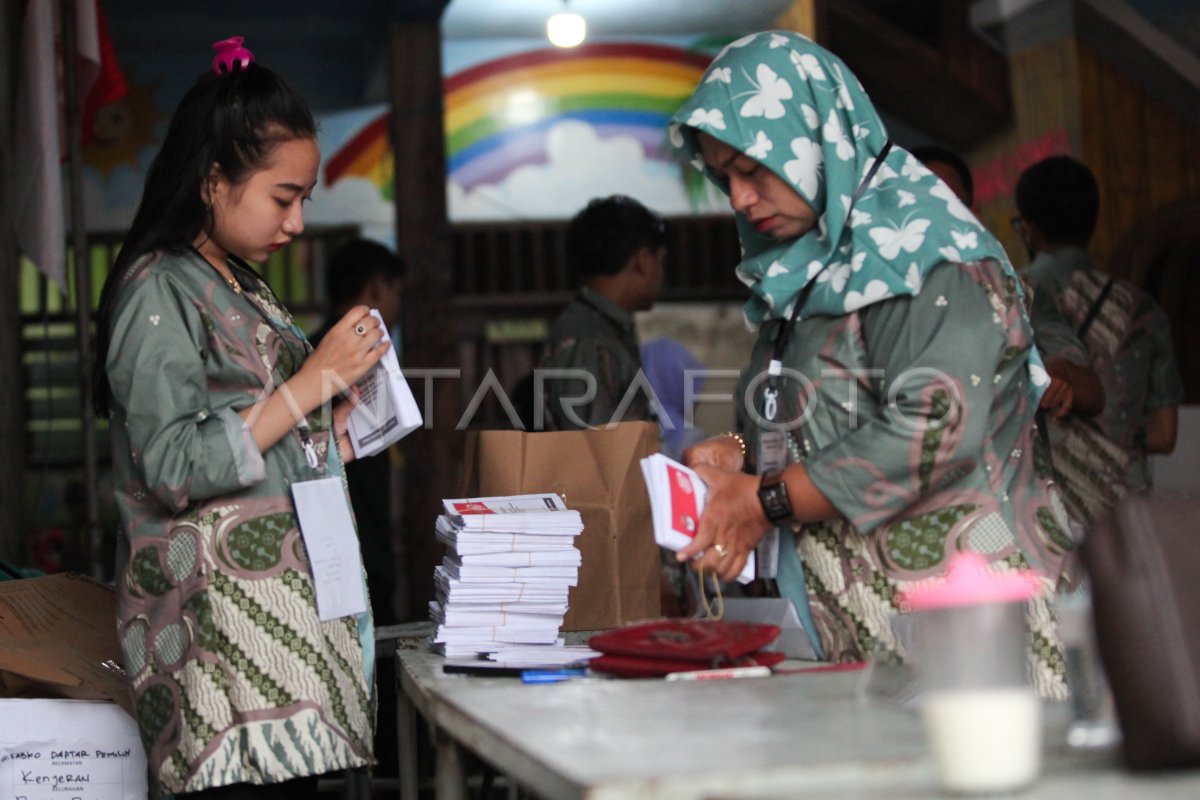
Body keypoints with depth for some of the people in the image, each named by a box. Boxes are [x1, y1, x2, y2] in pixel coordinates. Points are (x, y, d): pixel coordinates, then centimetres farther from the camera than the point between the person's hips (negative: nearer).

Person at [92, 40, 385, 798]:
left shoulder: (247, 289, 19)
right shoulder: (158, 290, -7)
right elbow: (173, 469, -16)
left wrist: (337, 432, 12)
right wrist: (312, 382, -13)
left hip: (289, 599, 8)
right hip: (222, 615, -8)